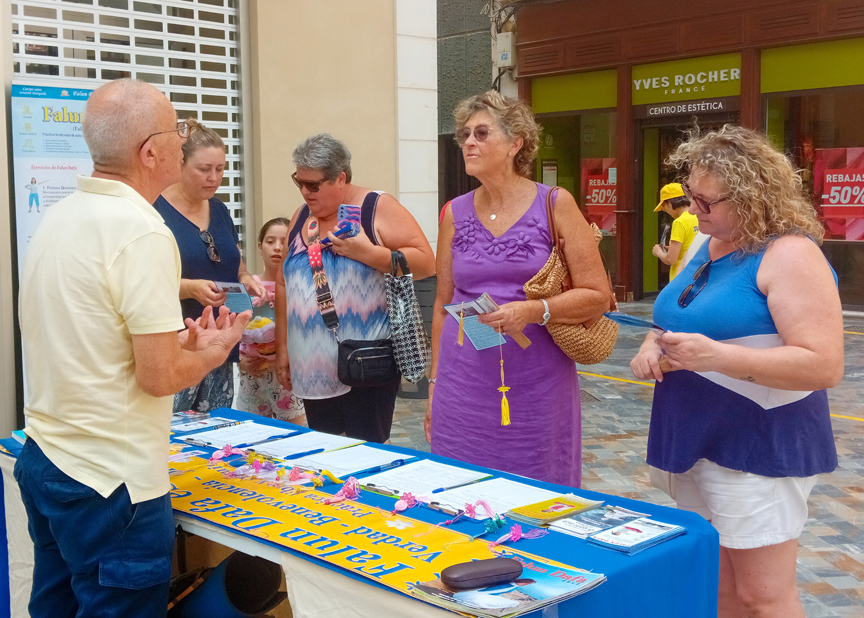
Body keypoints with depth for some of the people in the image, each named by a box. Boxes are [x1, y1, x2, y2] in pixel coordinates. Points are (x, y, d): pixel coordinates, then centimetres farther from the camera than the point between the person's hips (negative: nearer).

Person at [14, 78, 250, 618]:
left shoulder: (60, 216, 7)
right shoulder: (142, 234, -20)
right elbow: (159, 377, -20)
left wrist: (182, 341, 15)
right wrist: (212, 351, -1)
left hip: (44, 458, 8)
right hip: (109, 481, -8)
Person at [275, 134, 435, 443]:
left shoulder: (377, 208, -3)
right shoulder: (302, 217, 14)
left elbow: (426, 262, -10)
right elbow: (284, 284, 19)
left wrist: (369, 253, -19)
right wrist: (282, 347, 16)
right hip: (313, 369, 6)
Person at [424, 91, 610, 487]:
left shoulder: (555, 205, -1)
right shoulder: (456, 213, 8)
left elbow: (597, 295, -3)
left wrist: (534, 311, -19)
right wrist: (434, 382, 12)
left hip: (536, 386, -2)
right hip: (464, 386, 3)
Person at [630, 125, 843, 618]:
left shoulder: (789, 254, -17)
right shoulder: (709, 246, 10)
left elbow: (825, 366, -24)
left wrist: (716, 356, -31)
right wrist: (656, 345, 0)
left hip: (758, 449, -8)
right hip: (697, 441, 8)